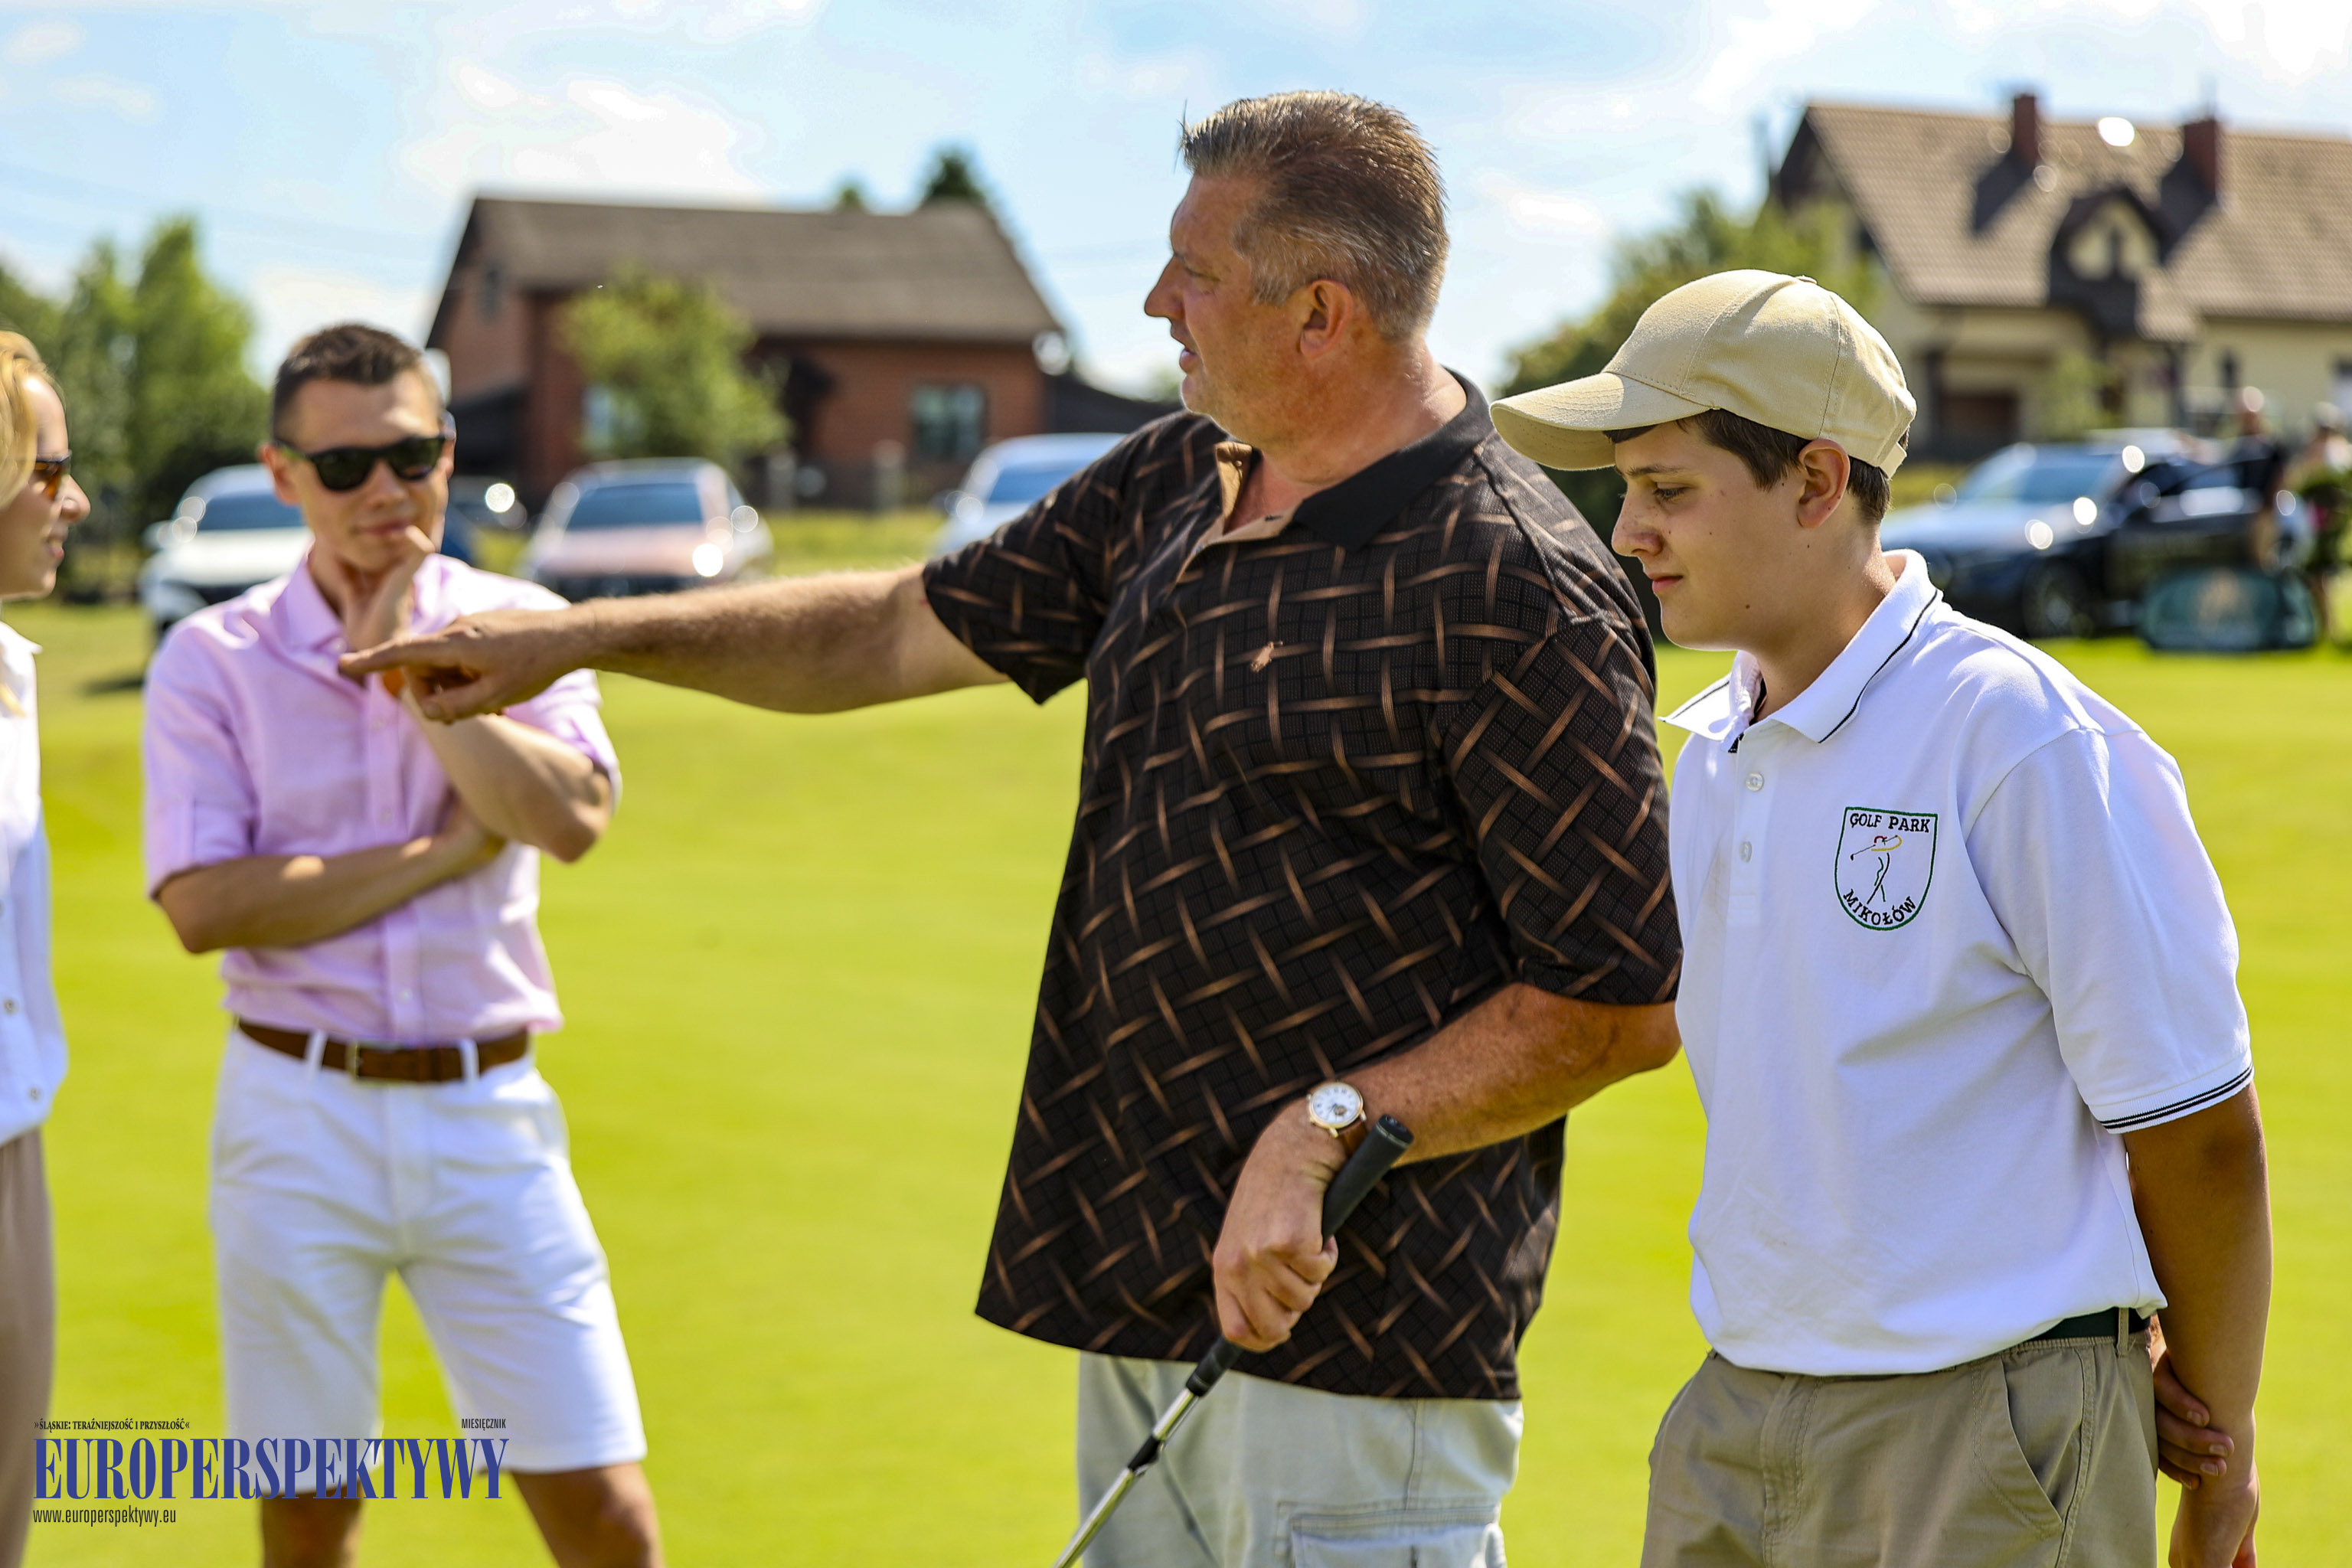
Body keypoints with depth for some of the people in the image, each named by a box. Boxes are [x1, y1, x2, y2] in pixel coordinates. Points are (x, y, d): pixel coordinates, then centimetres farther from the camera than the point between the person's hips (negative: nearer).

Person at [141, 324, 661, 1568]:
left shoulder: (521, 626, 3)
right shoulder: (212, 659, -1)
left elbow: (572, 816, -14)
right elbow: (203, 906, -12)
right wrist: (440, 855, -11)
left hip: (488, 1112, 1)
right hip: (300, 1111, -1)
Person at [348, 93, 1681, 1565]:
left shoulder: (1517, 598, -16)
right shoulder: (1177, 483, 10)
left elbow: (1625, 1003, -16)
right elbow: (904, 629, 21)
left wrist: (1330, 1131, -21)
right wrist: (588, 637, 20)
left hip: (1351, 1322, -8)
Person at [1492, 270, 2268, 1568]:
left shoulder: (2026, 738, -15)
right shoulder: (1710, 753, 9)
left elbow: (2197, 1130, -10)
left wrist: (2217, 1456, -2)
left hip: (1986, 1442, -7)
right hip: (1731, 1419, 7)